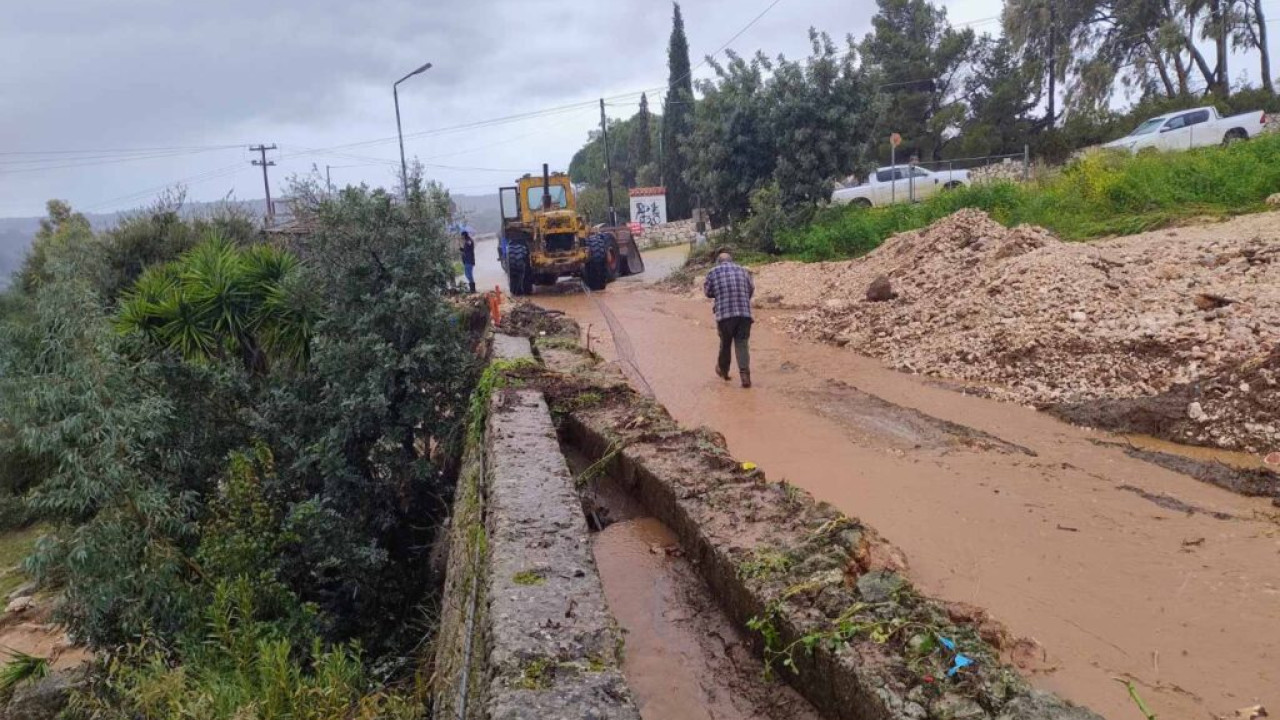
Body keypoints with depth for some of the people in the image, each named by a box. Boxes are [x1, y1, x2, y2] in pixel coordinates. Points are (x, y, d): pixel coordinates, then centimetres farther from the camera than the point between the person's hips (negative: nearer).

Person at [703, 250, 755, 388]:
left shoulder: (713, 272, 5)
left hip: (724, 314, -1)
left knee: (725, 343, 16)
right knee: (742, 344, 2)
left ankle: (723, 370, 34)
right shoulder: (743, 270, 12)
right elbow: (751, 289, 18)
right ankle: (745, 374, -12)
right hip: (745, 313, 1)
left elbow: (708, 292, 11)